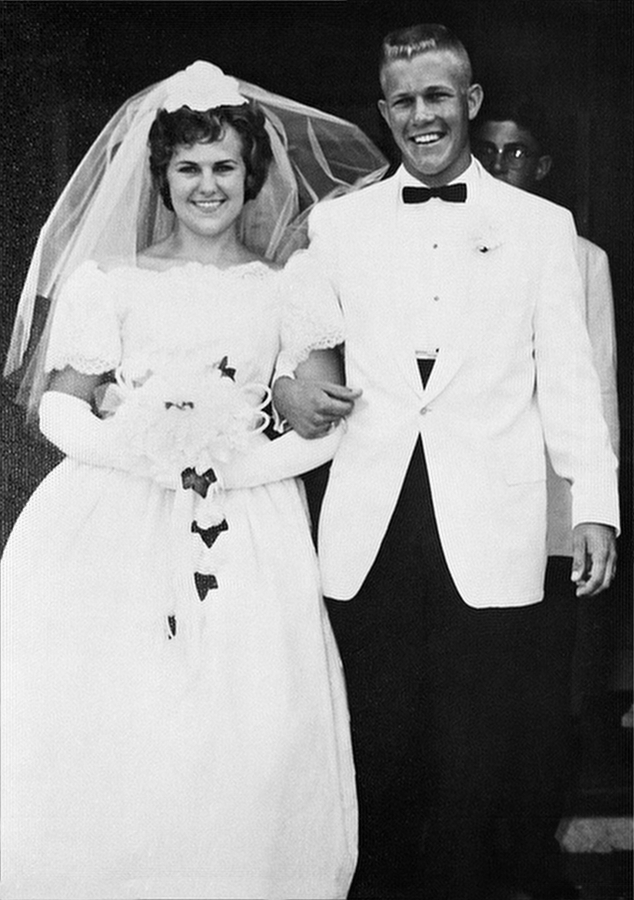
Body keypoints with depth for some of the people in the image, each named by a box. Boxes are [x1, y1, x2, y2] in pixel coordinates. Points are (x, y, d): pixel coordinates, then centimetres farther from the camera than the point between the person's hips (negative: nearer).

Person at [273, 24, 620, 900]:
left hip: (490, 530, -1)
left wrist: (596, 503, -1)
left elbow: (568, 376, 7)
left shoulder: (541, 224, 9)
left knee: (480, 754, 4)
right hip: (369, 525, 1)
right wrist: (283, 387, -5)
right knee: (378, 747, 7)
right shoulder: (335, 222, 11)